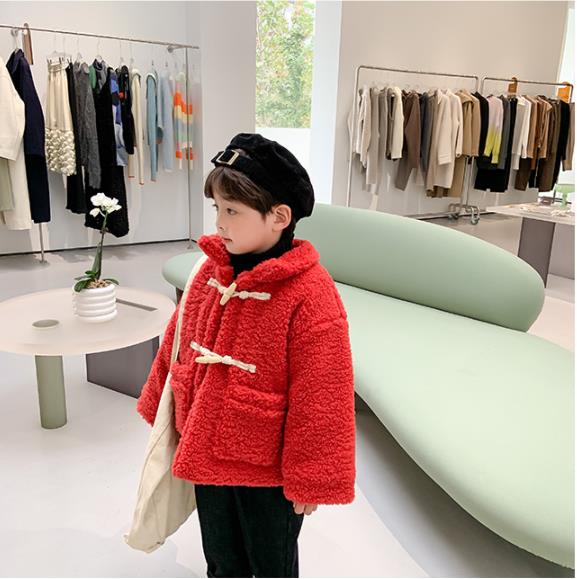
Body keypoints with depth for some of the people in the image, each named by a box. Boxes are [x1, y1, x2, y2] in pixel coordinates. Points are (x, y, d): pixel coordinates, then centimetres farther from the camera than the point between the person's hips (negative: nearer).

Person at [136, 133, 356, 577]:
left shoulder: (310, 295, -26)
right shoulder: (211, 269, -6)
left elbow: (319, 399, -21)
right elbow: (179, 345, 7)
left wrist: (310, 479, -14)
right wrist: (161, 411, 16)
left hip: (268, 468, -5)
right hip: (207, 453, 6)